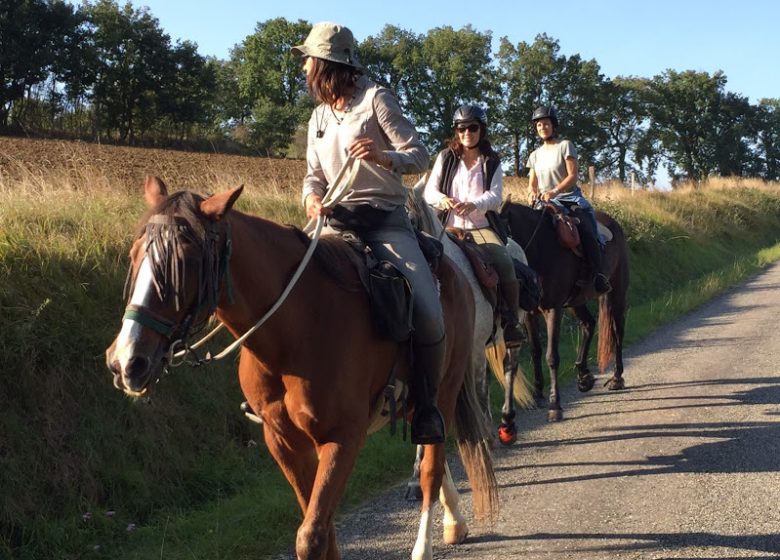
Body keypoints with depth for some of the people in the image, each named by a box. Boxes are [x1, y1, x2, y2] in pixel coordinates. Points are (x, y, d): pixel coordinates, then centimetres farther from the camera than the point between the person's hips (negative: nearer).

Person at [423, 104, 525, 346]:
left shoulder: (492, 162, 10)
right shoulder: (446, 158, 10)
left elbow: (495, 196, -3)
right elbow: (429, 191, 4)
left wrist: (473, 204, -25)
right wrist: (442, 200, -21)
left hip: (481, 226, 0)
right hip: (450, 226, 0)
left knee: (505, 264, -26)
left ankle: (511, 321, -13)